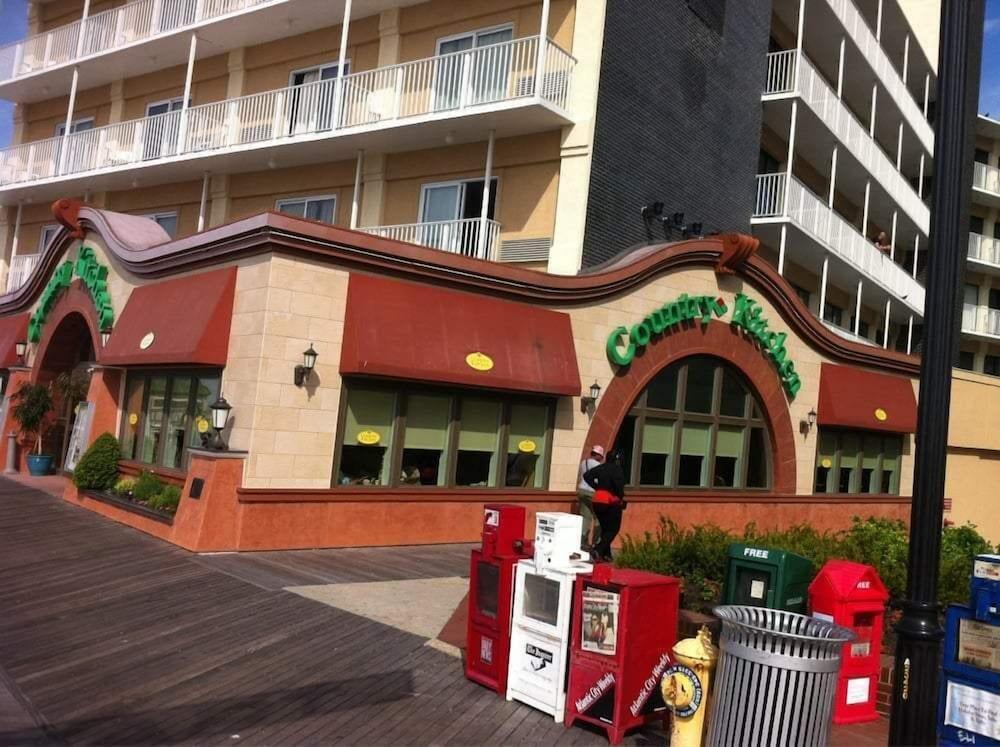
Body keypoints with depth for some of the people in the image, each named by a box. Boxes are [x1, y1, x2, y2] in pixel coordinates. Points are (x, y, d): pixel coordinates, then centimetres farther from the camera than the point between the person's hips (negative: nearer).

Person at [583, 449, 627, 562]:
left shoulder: (601, 467, 8)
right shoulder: (617, 469, -10)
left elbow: (587, 475, 5)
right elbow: (619, 483, -27)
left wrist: (596, 487, 8)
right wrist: (621, 496, -12)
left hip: (598, 501, 6)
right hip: (612, 502, -6)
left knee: (604, 528, 18)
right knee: (613, 529, 3)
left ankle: (606, 554, 17)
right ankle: (598, 550, -13)